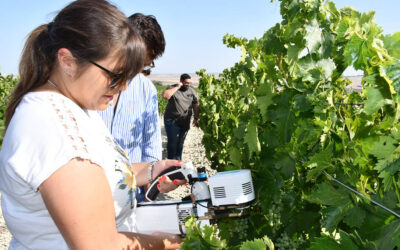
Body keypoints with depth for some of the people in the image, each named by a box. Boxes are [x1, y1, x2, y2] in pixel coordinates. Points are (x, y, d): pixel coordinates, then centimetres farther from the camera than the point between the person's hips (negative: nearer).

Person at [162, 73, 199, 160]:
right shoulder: (173, 88, -4)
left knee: (180, 143, 11)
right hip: (172, 121, -4)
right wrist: (177, 87, -21)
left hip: (185, 122, 4)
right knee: (172, 142, -4)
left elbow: (196, 106, 12)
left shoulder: (192, 91, 8)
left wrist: (196, 118, 6)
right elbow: (165, 95, -24)